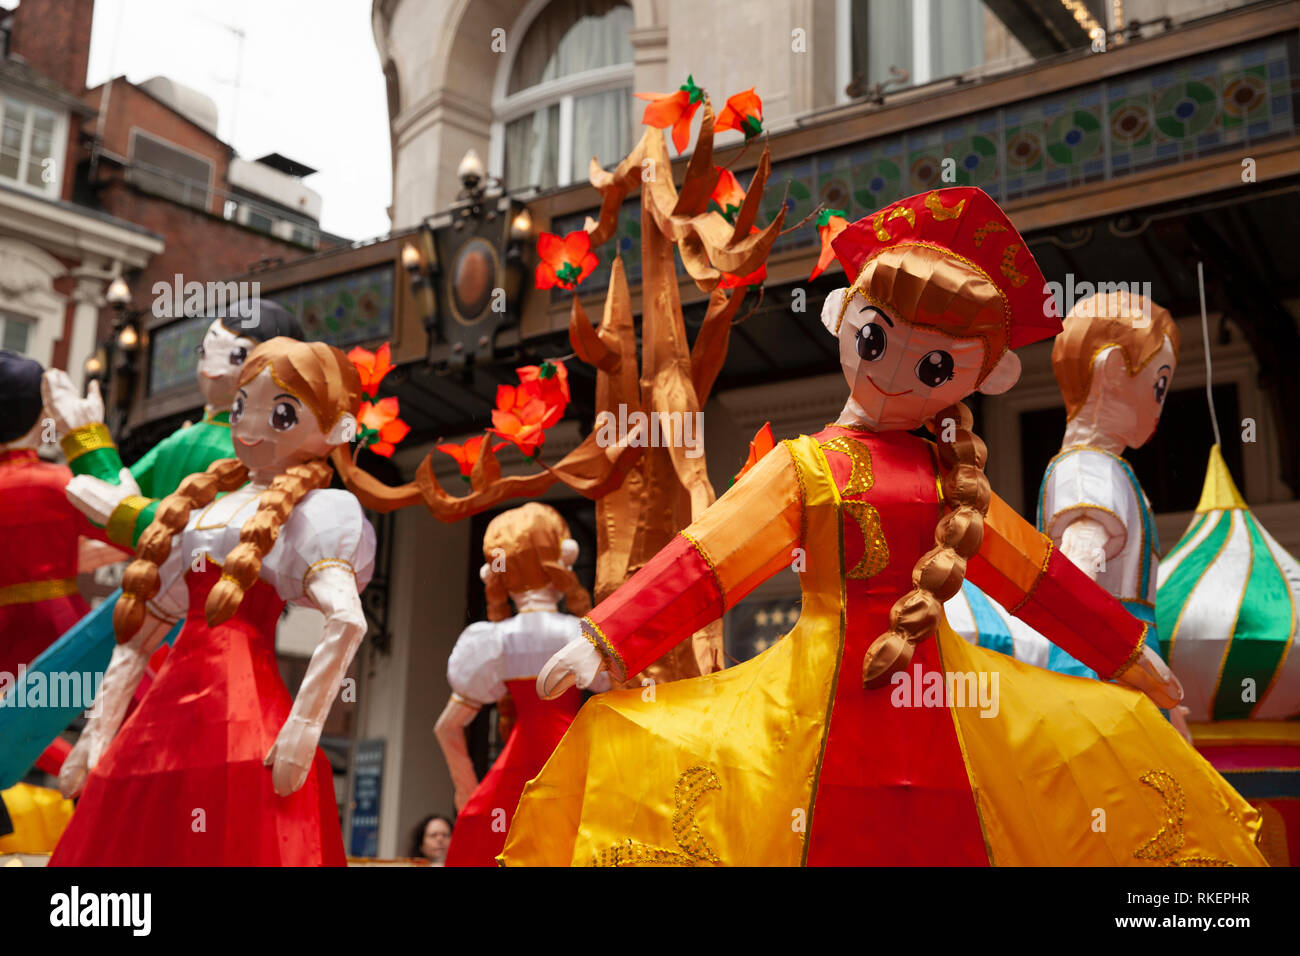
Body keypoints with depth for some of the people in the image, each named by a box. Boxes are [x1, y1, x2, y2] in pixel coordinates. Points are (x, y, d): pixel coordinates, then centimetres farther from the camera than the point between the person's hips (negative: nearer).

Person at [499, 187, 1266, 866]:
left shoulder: (951, 477, 12)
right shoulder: (807, 466, 1)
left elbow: (1035, 574, 20)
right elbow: (704, 562, -4)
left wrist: (1126, 654, 25)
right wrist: (605, 643, -11)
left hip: (938, 693, 4)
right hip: (827, 697, -4)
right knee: (832, 838, -9)